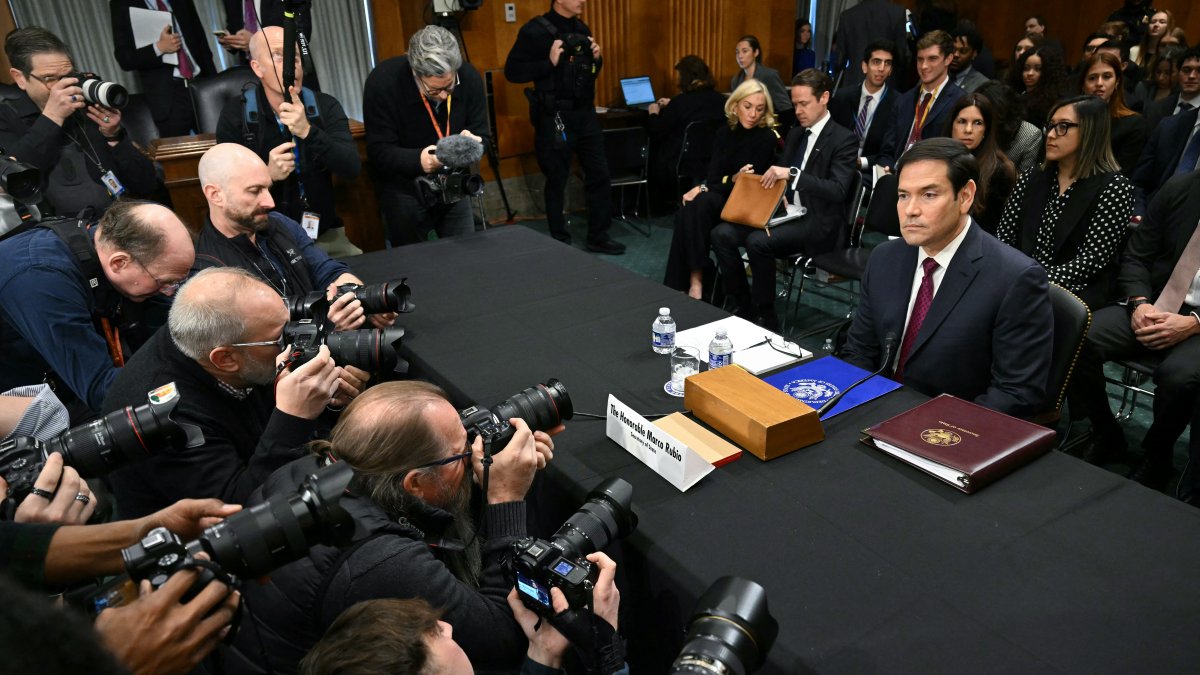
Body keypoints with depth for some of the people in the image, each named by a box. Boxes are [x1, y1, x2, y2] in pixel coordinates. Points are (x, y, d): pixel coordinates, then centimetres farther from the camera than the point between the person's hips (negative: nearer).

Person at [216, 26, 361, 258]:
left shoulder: (325, 106, 1)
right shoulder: (235, 114, -3)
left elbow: (352, 169, -14)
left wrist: (308, 132, -29)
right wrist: (268, 175, -23)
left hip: (323, 235, 2)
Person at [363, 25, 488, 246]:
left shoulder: (469, 77, -13)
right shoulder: (382, 82, -21)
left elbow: (482, 136, -5)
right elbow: (378, 152, -20)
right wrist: (417, 160, -39)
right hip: (404, 189, -3)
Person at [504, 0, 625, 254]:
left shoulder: (581, 28, 10)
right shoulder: (535, 31, -11)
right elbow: (512, 72, -14)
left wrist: (597, 58, 1)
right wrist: (549, 63, -22)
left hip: (585, 113, 7)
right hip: (555, 117, -6)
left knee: (599, 174, 8)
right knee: (557, 181, 4)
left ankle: (598, 237, 21)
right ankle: (560, 241, 18)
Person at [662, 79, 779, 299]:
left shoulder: (767, 138, -8)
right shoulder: (724, 133, 8)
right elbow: (714, 176, -1)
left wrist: (705, 189, -17)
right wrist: (733, 179, -24)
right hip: (721, 199, 5)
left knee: (700, 204, -32)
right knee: (685, 213, -28)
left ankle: (696, 280, -32)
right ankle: (677, 286, -28)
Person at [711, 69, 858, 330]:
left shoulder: (844, 139, -6)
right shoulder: (795, 134, 17)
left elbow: (838, 191, -18)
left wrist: (792, 174, -26)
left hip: (818, 223, -7)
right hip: (786, 213, 7)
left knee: (758, 240, -32)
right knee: (722, 234, -13)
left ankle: (766, 316, -16)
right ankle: (745, 307, -5)